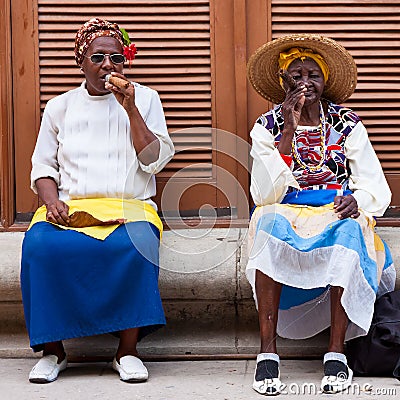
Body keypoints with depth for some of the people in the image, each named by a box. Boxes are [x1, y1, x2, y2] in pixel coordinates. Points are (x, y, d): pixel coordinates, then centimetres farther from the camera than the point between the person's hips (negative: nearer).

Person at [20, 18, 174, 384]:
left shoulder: (145, 99, 13)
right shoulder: (59, 107, 17)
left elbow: (155, 160, 2)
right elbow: (43, 166, 13)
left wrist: (130, 108, -6)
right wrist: (52, 201, -8)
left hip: (130, 207, -1)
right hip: (70, 209, 1)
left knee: (137, 244, -36)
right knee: (40, 244, -32)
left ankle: (128, 350, -23)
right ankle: (53, 350, -17)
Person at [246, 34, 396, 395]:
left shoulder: (347, 125, 9)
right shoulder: (268, 128, 7)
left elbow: (376, 188, 3)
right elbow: (265, 195, -7)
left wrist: (356, 201, -21)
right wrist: (289, 132, -12)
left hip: (337, 217, 0)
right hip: (286, 216, 0)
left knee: (349, 229, -35)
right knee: (270, 221, -35)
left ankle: (337, 351, -33)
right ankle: (268, 351, -36)